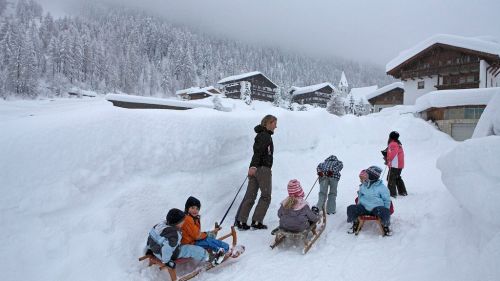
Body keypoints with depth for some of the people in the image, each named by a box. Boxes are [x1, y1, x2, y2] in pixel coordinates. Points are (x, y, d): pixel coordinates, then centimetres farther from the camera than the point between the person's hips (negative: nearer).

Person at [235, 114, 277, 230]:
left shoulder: (261, 135, 20)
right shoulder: (266, 135, -9)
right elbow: (258, 151, -23)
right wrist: (253, 166, -32)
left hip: (255, 169, 9)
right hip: (263, 169, -9)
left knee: (250, 196, 8)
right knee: (266, 196, 2)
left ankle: (240, 221, 7)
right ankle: (256, 222, 3)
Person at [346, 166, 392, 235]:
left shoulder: (381, 187, -5)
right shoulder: (363, 186, 7)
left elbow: (387, 200, 4)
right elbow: (360, 197, 22)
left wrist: (385, 210, 0)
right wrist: (359, 207, 17)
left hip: (377, 208, -3)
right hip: (363, 207, 3)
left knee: (385, 212, -34)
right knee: (351, 209, -20)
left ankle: (385, 225, 0)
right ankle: (356, 223, 9)